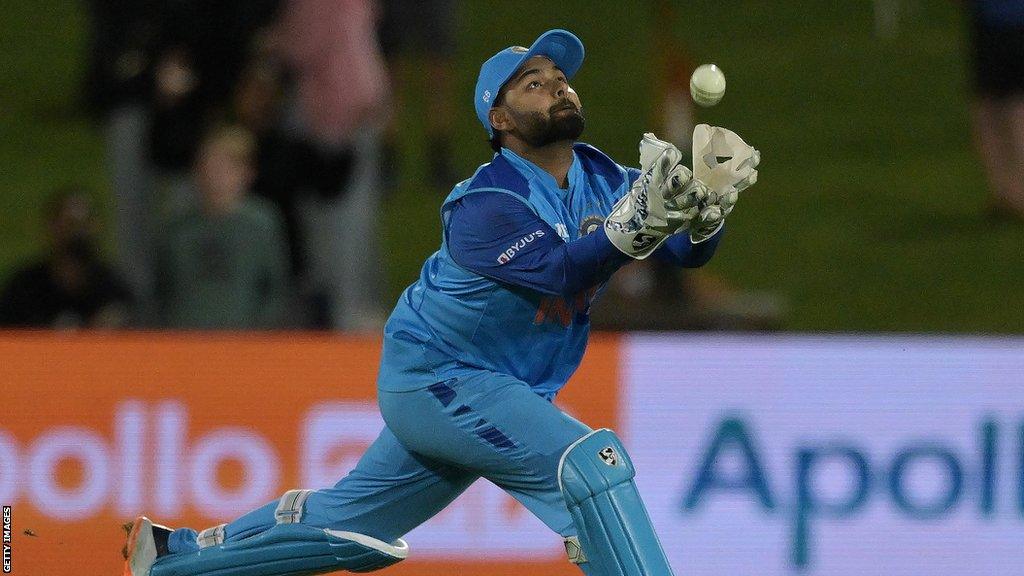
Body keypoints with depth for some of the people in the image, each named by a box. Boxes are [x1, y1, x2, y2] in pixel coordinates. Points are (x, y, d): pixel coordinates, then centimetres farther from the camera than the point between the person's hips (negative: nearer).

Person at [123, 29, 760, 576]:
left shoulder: (600, 178, -2)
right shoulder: (485, 205, -23)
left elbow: (687, 251, -12)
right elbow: (565, 270, -38)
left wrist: (707, 206, -35)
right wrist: (642, 213, -54)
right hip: (434, 379, -8)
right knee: (591, 460, -27)